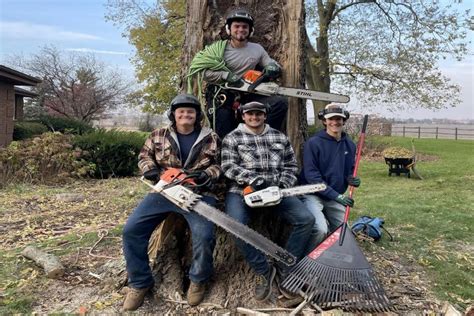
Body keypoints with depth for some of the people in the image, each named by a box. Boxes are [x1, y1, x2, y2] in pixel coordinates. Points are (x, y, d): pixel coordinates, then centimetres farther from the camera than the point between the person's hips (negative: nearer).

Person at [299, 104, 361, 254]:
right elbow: (311, 175, -21)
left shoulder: (349, 144, 3)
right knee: (320, 230, -24)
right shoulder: (313, 143, -16)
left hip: (336, 197, 7)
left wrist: (351, 179, -9)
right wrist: (336, 195, -24)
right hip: (313, 195, -6)